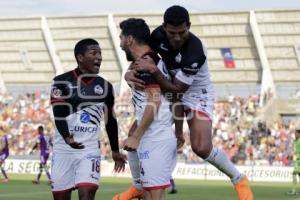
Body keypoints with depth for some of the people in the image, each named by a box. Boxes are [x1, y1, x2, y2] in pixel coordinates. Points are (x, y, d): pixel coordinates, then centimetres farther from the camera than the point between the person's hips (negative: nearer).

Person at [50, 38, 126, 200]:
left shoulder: (105, 86, 8)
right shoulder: (62, 82, -3)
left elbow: (110, 121, 18)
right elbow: (59, 115, -13)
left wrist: (115, 151, 23)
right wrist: (66, 137, -31)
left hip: (90, 150, 1)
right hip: (63, 149, -1)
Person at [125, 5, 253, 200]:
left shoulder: (195, 51, -33)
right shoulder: (158, 35, -16)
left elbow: (177, 88, -30)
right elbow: (141, 58, -4)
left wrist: (154, 70, -43)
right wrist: (131, 73, -27)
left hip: (196, 95, -6)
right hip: (170, 92, 6)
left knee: (202, 148, -23)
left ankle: (239, 180, 3)